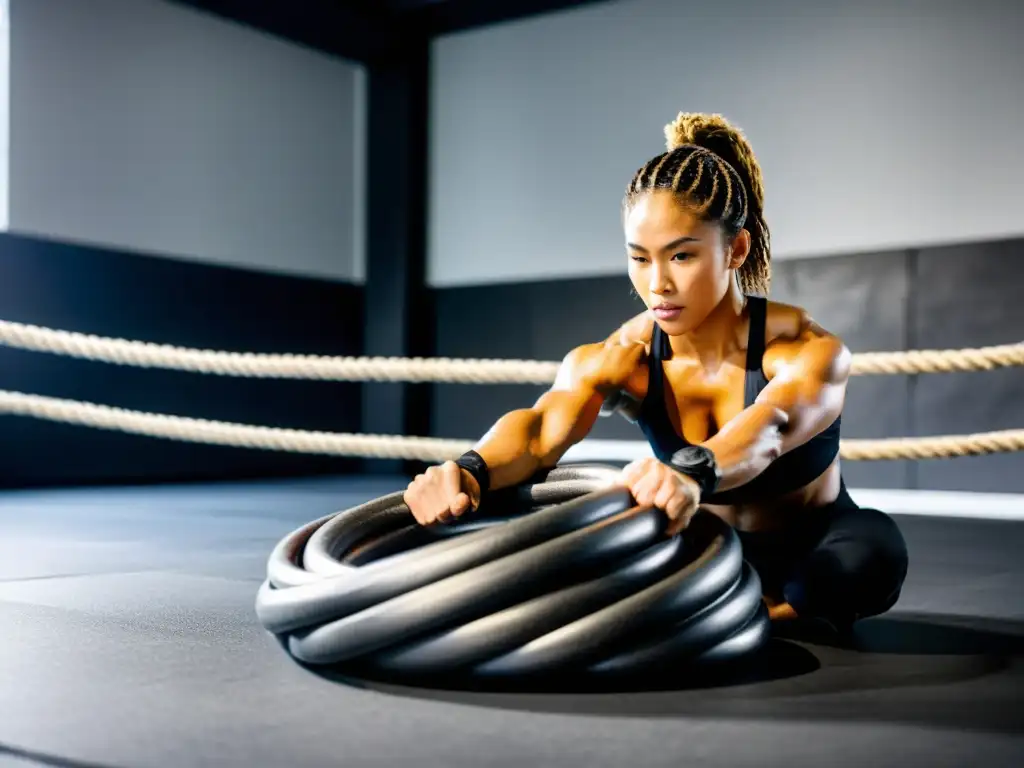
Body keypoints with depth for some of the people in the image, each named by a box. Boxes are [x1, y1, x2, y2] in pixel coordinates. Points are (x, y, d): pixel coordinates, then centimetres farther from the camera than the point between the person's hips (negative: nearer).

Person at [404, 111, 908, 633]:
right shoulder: (618, 359, -17)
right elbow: (542, 426, -38)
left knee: (874, 543, -36)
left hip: (811, 561, -2)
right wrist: (472, 472, -61)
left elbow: (771, 425, -48)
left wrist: (693, 475, -71)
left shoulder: (807, 351, -24)